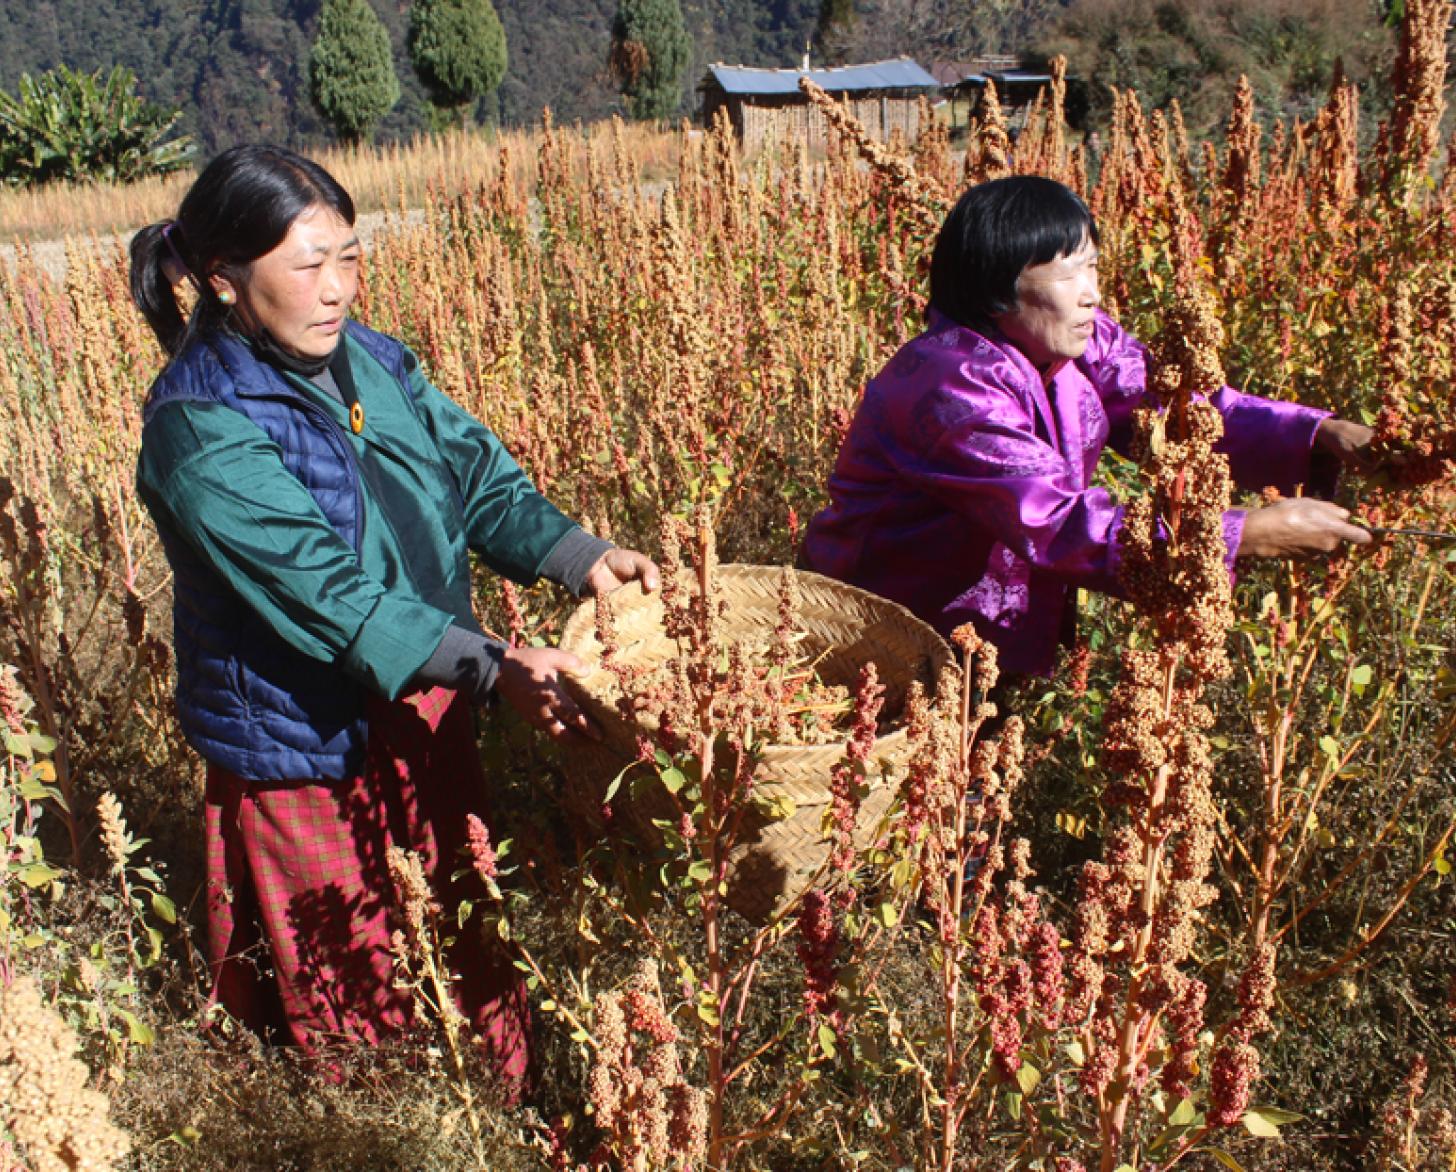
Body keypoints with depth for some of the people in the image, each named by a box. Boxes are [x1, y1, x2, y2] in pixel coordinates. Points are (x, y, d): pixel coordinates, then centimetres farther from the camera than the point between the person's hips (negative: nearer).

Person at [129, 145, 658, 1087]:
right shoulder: (203, 433, -21)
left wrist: (578, 555, -15)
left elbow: (476, 475, 2)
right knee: (366, 1013, 13)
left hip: (426, 711, 7)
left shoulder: (368, 359, 1)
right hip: (310, 749, -6)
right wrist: (494, 667, -36)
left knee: (476, 959, 21)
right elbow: (327, 589, -29)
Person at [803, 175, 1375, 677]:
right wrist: (1250, 533, -32)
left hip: (1020, 623, 8)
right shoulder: (952, 386, -27)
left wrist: (1323, 435, -22)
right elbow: (1057, 525, -33)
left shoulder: (1084, 343, -2)